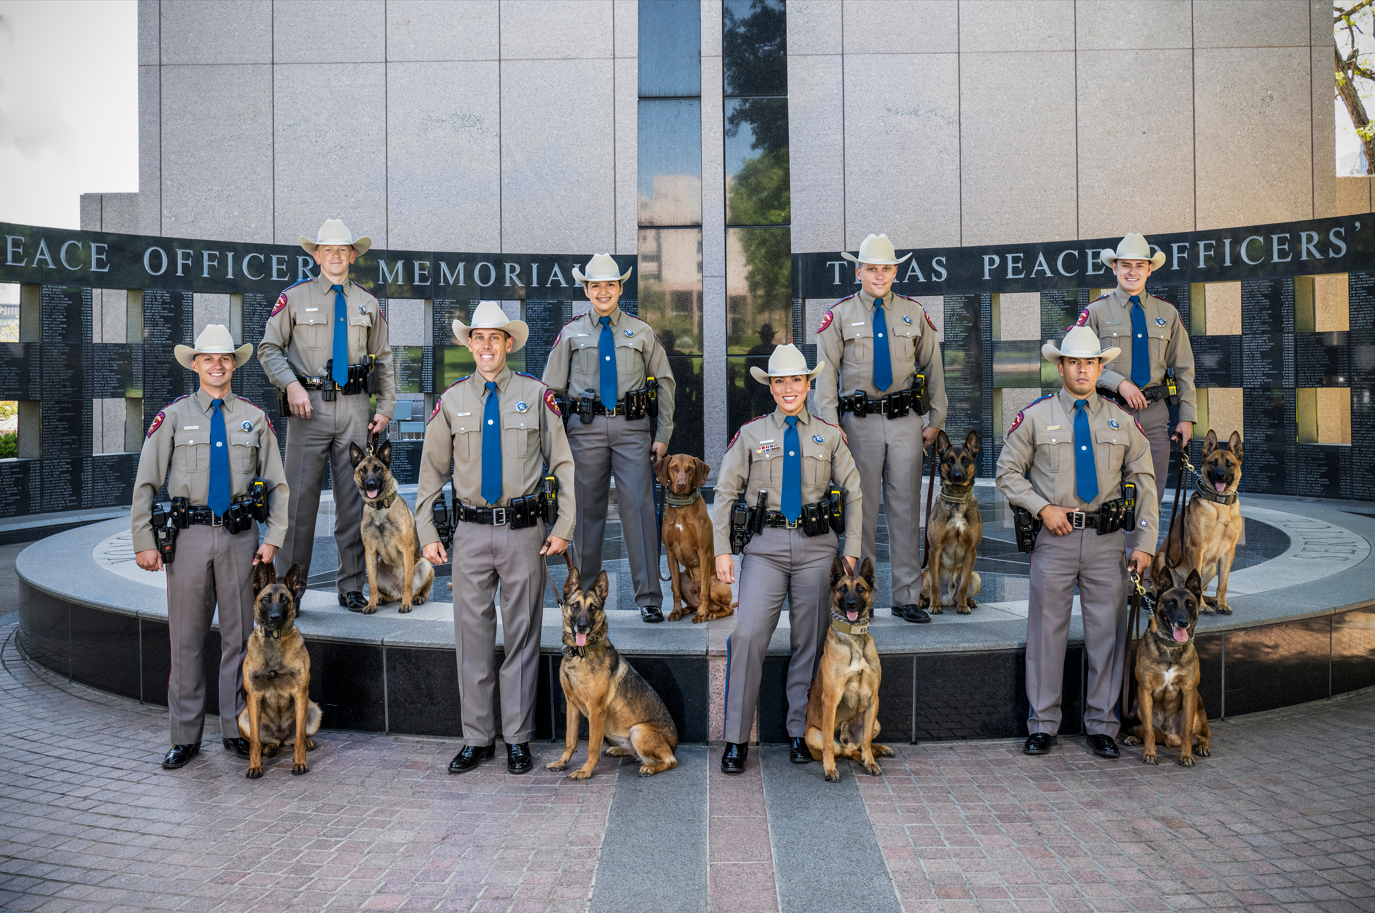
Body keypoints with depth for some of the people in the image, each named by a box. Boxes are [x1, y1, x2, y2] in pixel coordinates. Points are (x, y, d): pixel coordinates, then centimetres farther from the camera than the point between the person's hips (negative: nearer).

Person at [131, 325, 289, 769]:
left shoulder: (254, 417, 8)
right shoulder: (173, 416, 4)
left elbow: (276, 484, 10)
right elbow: (146, 483, 3)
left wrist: (273, 538, 2)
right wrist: (144, 542, -3)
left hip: (239, 536, 1)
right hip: (188, 536, -1)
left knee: (238, 635, 6)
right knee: (186, 637, 4)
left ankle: (236, 729, 17)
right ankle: (186, 736, 14)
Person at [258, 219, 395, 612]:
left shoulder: (368, 304, 13)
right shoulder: (295, 298, 4)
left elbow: (383, 360, 18)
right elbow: (269, 349, 4)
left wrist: (386, 407, 10)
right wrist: (291, 385, -12)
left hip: (354, 407, 3)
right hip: (309, 404, -2)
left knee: (354, 498, 4)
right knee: (300, 495, -3)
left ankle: (351, 586, 14)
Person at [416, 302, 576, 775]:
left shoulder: (536, 394, 2)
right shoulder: (452, 400, 7)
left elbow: (563, 464, 4)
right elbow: (431, 470, 11)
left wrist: (563, 528, -2)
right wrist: (427, 534, 5)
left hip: (524, 530, -1)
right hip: (471, 529, 2)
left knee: (522, 635, 5)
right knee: (472, 634, 5)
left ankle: (517, 739, 16)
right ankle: (477, 739, 18)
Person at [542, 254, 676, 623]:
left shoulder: (641, 332, 9)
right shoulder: (571, 333, 10)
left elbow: (665, 383, 11)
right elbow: (552, 387, 11)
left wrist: (663, 435, 4)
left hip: (632, 427, -1)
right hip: (586, 427, 1)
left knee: (639, 507, -7)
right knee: (587, 509, 6)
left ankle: (649, 598, -4)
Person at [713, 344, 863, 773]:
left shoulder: (829, 435, 10)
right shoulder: (751, 434, 7)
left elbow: (853, 493, 13)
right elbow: (725, 493, 7)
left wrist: (851, 550, 5)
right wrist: (722, 549, -1)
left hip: (816, 545, 2)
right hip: (765, 544, -1)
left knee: (810, 641, 6)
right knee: (748, 635, -13)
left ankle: (801, 733, 20)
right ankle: (736, 739, -3)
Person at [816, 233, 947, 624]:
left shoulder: (914, 312, 9)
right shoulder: (840, 314, 3)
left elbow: (933, 368, 12)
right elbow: (826, 371, -1)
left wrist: (936, 420, 8)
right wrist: (830, 424, -10)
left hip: (905, 420, 2)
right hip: (859, 420, -2)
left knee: (905, 508, 4)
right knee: (861, 509, 3)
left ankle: (906, 597, 13)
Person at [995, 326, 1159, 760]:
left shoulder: (1121, 420, 9)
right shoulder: (1035, 416, 3)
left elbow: (1144, 482, 10)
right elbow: (1007, 472, 4)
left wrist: (1144, 543, 2)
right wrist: (1043, 507, -10)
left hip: (1107, 537, 2)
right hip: (1054, 535, -2)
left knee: (1107, 631, 5)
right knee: (1047, 629, 2)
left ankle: (1101, 725, 17)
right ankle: (1043, 724, 13)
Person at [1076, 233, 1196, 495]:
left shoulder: (1167, 313, 12)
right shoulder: (1097, 311, 3)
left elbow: (1183, 369, 14)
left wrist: (1187, 416, 7)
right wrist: (1119, 383, -15)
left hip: (1155, 413, 3)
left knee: (1153, 491, 4)